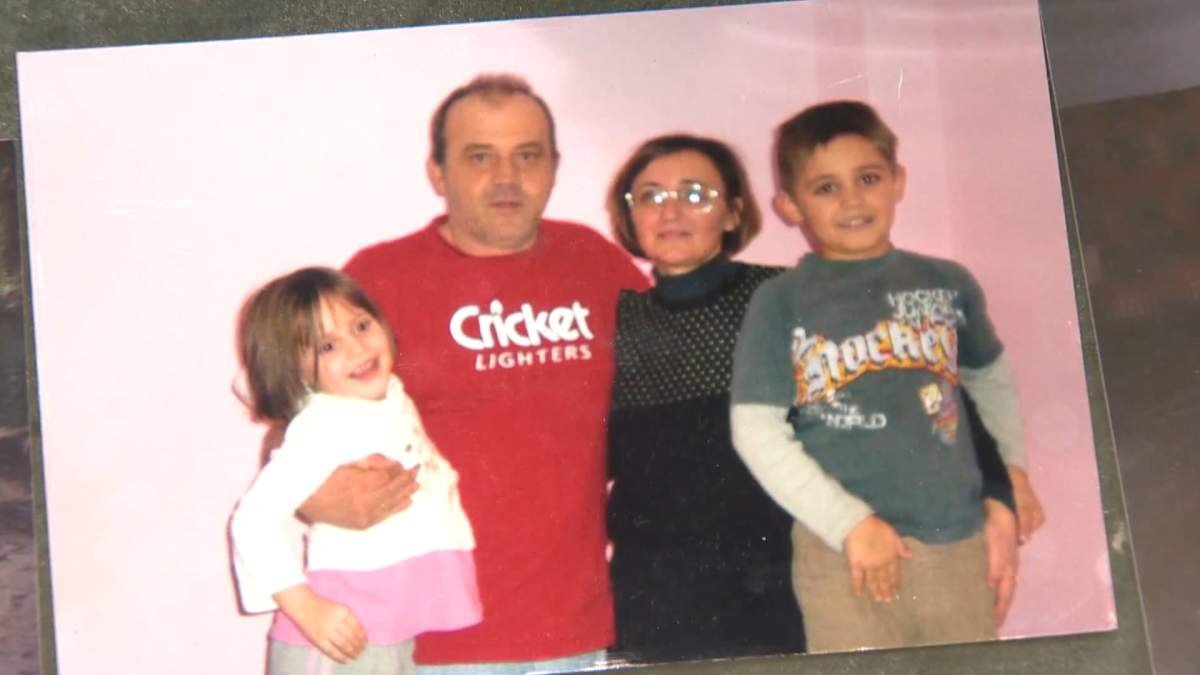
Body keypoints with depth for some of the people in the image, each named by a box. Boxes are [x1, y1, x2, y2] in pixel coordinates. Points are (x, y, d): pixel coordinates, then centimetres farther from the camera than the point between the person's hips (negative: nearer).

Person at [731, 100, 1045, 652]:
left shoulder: (948, 283, 7)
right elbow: (756, 430, -6)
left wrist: (1013, 460, 14)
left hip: (957, 542, 3)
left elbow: (989, 374, 24)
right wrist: (851, 523, -11)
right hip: (842, 549, -3)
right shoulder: (780, 303, -2)